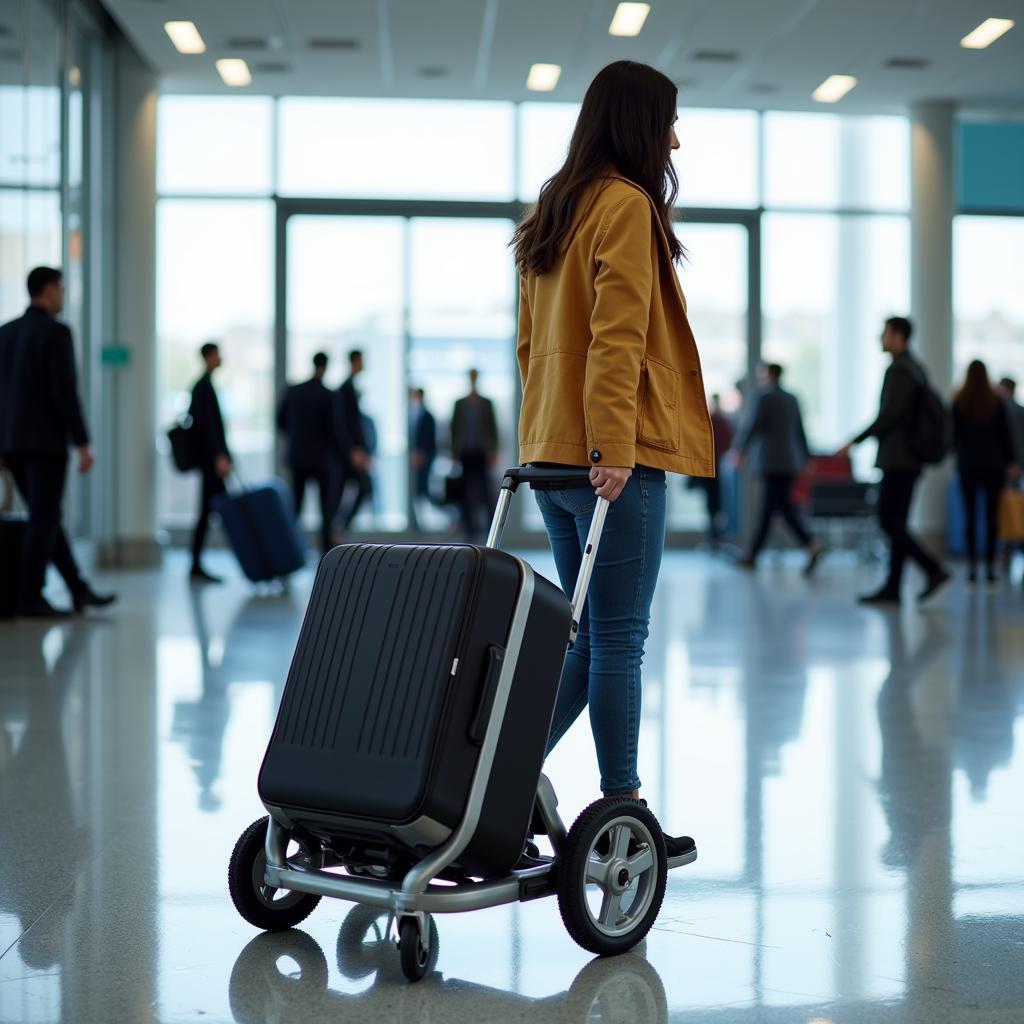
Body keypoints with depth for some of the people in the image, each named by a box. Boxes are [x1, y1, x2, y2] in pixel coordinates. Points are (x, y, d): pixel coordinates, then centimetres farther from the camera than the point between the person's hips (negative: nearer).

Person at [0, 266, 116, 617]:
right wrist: (84, 444, -14)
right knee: (43, 521, -3)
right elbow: (66, 393, -18)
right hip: (46, 442, -8)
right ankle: (30, 598, -4)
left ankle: (79, 590, 15)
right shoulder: (57, 332, -11)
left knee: (47, 517, 11)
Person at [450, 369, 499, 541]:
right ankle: (470, 525, 2)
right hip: (466, 452, 1)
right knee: (467, 488, -1)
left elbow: (493, 427, 5)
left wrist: (493, 450, -2)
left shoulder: (487, 403, 7)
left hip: (482, 451, -1)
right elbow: (454, 427, 9)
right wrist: (455, 450, 3)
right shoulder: (460, 404, 9)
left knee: (484, 486, -6)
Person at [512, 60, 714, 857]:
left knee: (590, 635, 14)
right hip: (616, 460, -9)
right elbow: (618, 337, -19)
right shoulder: (627, 205, -9)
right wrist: (614, 449, -22)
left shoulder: (552, 212, 18)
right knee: (620, 640, -2)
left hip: (551, 453, 9)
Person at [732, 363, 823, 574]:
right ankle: (752, 555, 15)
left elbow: (751, 425, -11)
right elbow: (800, 432, 16)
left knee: (784, 508, -11)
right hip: (790, 463, 7)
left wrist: (740, 451, -2)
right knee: (767, 510, 10)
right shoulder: (792, 399, 14)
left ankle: (812, 545, -25)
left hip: (771, 462, -7)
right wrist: (806, 459, 18)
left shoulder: (762, 396, -7)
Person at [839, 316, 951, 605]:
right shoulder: (915, 368, 17)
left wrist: (856, 441, -17)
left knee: (889, 522, -9)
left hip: (898, 459, -10)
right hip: (909, 459, 10)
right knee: (896, 523, 7)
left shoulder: (900, 369, -14)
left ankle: (935, 570, -14)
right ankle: (892, 588, 5)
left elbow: (889, 415, -22)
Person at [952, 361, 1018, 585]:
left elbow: (954, 433, 4)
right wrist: (1011, 461, 6)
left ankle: (972, 566, -3)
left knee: (970, 516, 2)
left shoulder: (959, 401, -3)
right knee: (991, 516, 3)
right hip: (993, 464, 0)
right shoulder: (995, 401, -3)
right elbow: (1005, 433, 0)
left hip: (968, 464, 0)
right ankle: (990, 566, 0)